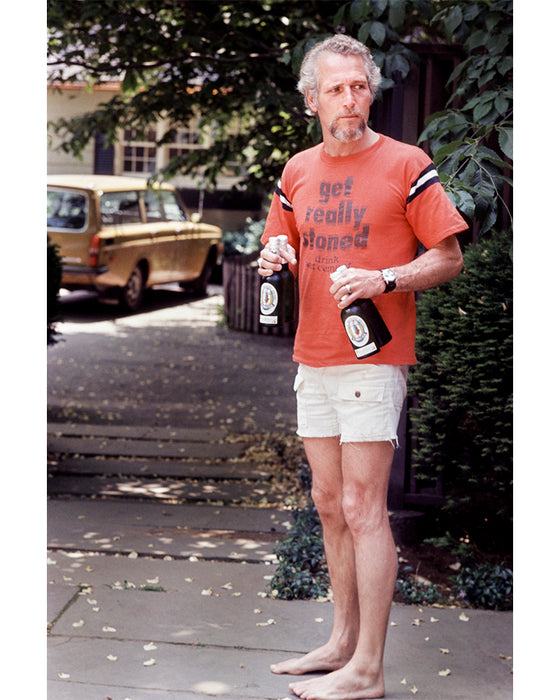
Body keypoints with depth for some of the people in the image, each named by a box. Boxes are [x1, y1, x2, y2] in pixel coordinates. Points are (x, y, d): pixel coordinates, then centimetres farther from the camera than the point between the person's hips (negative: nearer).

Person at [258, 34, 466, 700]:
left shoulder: (405, 164, -5)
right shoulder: (298, 172, 12)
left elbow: (448, 258, -4)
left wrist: (385, 280, -20)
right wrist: (277, 261, -1)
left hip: (374, 358, -6)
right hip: (314, 358, 7)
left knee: (362, 508, -7)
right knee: (329, 502, 12)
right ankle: (343, 641, 24)